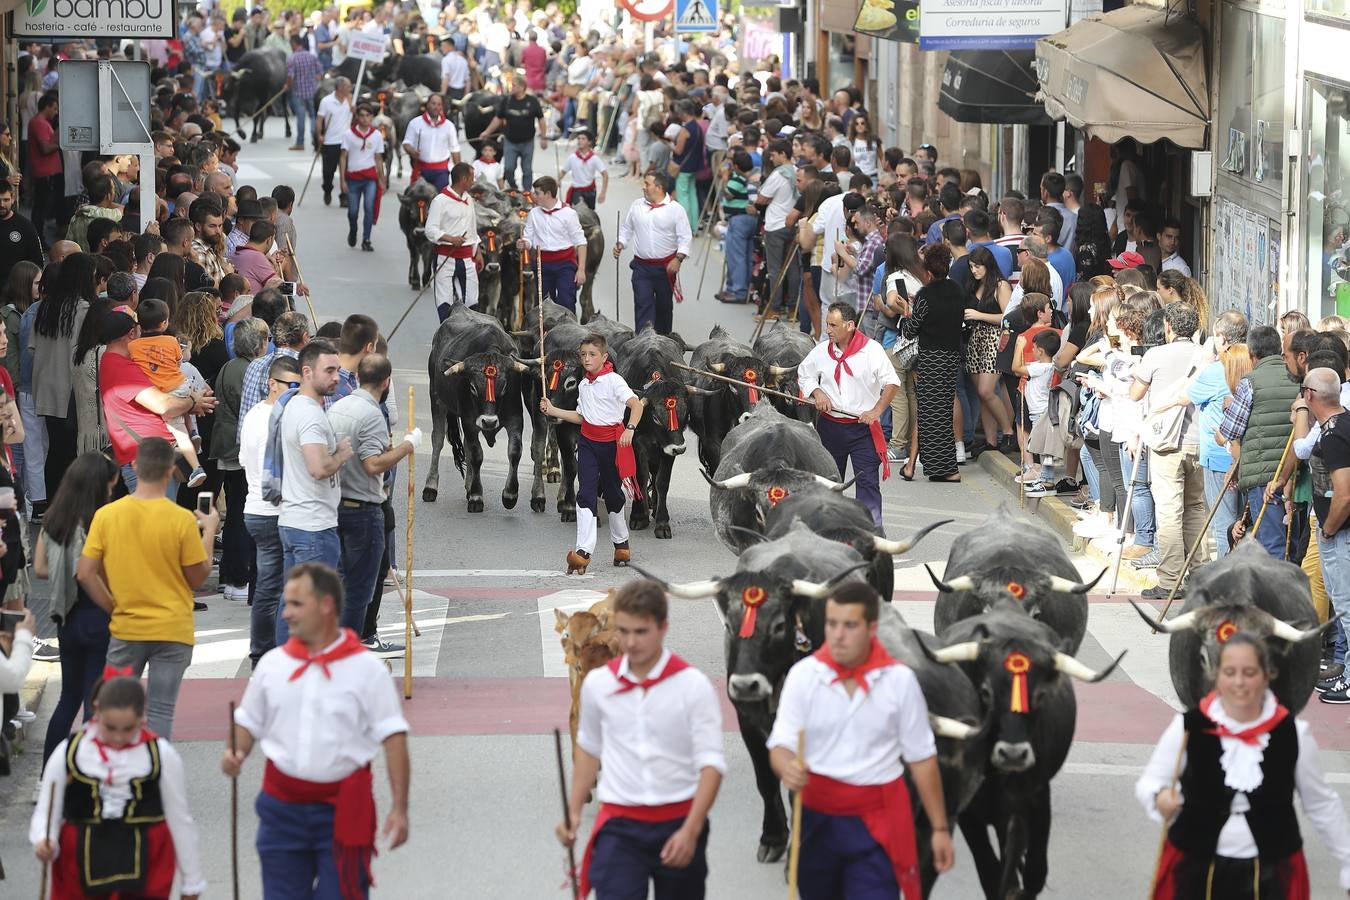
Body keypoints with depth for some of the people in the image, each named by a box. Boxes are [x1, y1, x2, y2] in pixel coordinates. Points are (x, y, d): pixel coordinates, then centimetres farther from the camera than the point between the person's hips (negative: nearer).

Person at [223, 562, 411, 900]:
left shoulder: (366, 669, -5)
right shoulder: (273, 663, 6)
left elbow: (393, 738, -7)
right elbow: (249, 722, 16)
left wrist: (399, 809, -13)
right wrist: (237, 753, -8)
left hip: (341, 808, -4)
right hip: (282, 805, 4)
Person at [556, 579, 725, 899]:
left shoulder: (693, 685, -9)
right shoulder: (598, 683, 1)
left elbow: (711, 762, -13)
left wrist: (691, 830, -23)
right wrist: (574, 811, 12)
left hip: (678, 824, -1)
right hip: (619, 826, 1)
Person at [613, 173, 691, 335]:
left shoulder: (675, 209, -6)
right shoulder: (637, 206, 5)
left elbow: (685, 237, -6)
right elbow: (627, 229, 16)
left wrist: (678, 258, -17)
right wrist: (620, 244, -2)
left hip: (665, 267, -1)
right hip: (641, 266, 1)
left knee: (664, 304, 13)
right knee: (642, 304, -11)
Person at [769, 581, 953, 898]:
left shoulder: (899, 680, -5)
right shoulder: (803, 674, -6)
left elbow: (922, 758, 2)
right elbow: (780, 745, -9)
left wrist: (940, 828, 3)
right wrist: (788, 768, -33)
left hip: (876, 823, -2)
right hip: (818, 818, 2)